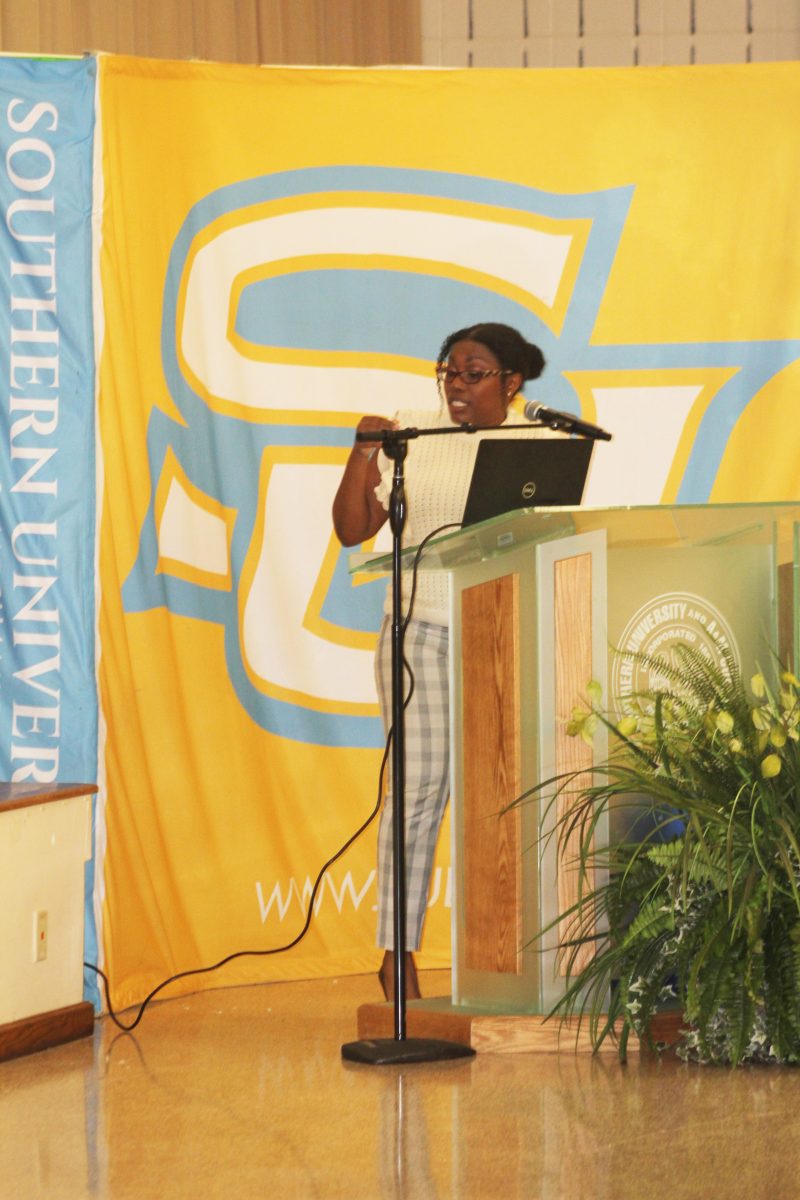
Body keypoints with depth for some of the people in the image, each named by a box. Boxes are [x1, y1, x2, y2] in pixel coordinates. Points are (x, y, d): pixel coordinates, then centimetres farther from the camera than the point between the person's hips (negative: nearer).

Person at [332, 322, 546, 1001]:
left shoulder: (535, 448, 9)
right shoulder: (413, 438, 5)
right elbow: (351, 531, 3)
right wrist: (365, 456, -10)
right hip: (425, 630, -1)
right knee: (421, 785, -5)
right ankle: (398, 953, 1)